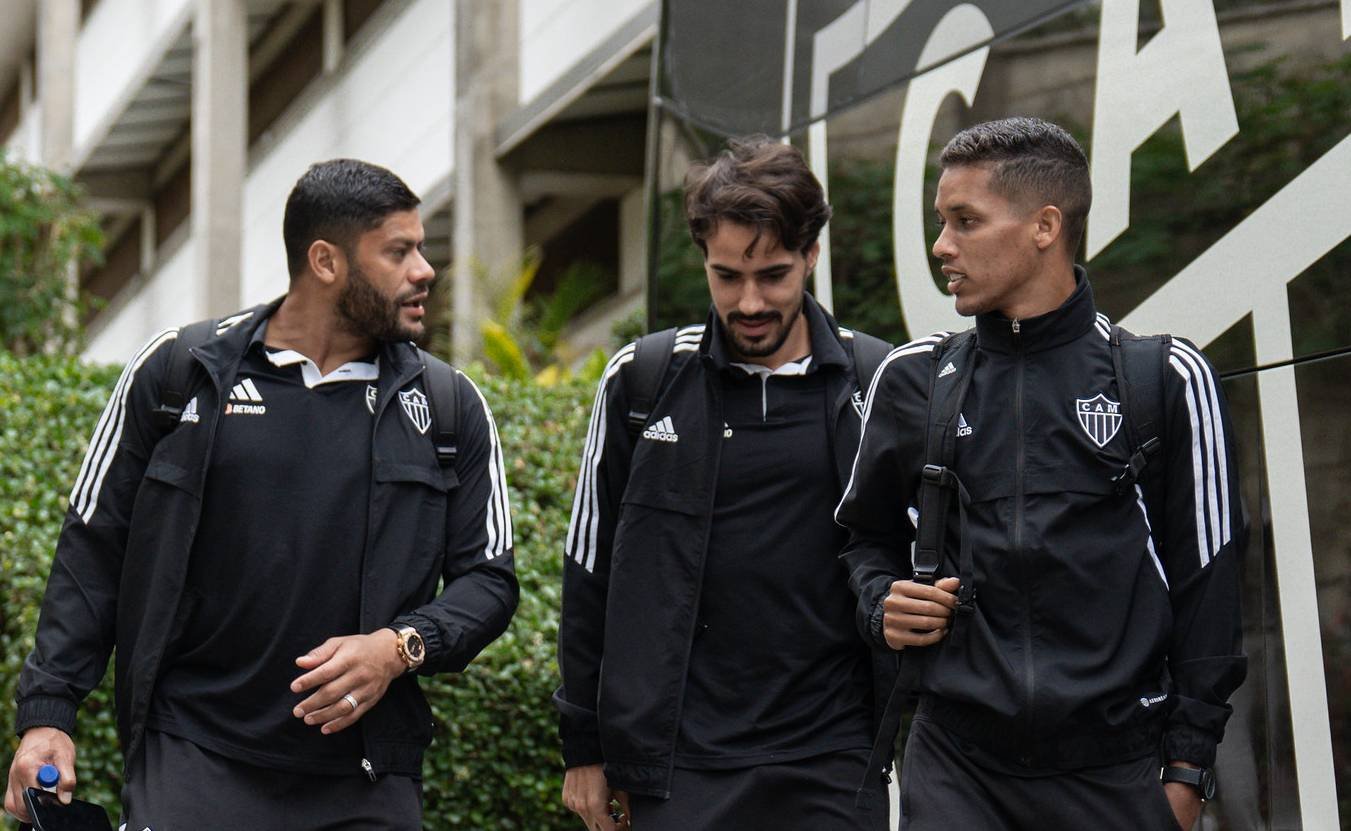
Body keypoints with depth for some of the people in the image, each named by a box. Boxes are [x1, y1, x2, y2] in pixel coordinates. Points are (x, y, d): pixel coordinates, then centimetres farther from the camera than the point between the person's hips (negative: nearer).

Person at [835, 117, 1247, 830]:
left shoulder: (1165, 378, 3)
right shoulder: (914, 378, 10)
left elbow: (1206, 584, 4)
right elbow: (868, 537, 24)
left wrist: (1187, 770, 0)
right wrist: (884, 605, 2)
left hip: (1117, 772, -2)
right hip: (955, 765, 2)